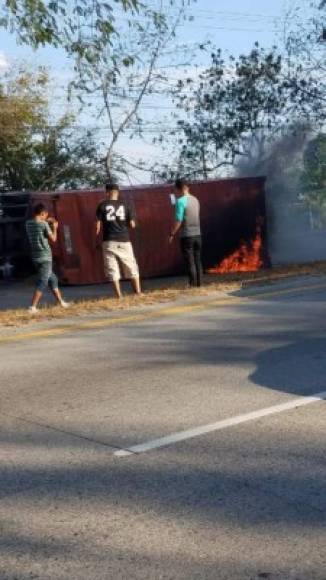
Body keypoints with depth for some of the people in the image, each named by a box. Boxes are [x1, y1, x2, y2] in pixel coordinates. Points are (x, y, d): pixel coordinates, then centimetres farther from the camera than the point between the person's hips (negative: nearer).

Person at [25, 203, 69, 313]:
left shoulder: (28, 223, 6)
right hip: (45, 257, -8)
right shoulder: (44, 224, -12)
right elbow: (53, 239, -6)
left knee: (52, 279, 20)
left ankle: (61, 302, 28)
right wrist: (54, 227, 8)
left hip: (35, 257, 8)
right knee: (42, 283, -5)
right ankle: (33, 307, -12)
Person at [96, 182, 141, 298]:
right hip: (124, 240, 2)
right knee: (131, 267, 12)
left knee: (112, 269, 3)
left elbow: (98, 225, -3)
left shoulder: (102, 206, 1)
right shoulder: (125, 205, 5)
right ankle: (138, 292, 11)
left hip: (109, 242, -2)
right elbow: (132, 225, 2)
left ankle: (119, 295, -2)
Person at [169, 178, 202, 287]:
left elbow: (179, 220, -14)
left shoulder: (180, 201, -11)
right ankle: (199, 283, 12)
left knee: (190, 262, -2)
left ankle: (193, 284, -1)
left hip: (186, 236, -6)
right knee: (198, 261, 10)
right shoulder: (195, 199, 9)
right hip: (197, 234, 6)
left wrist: (172, 234, -6)